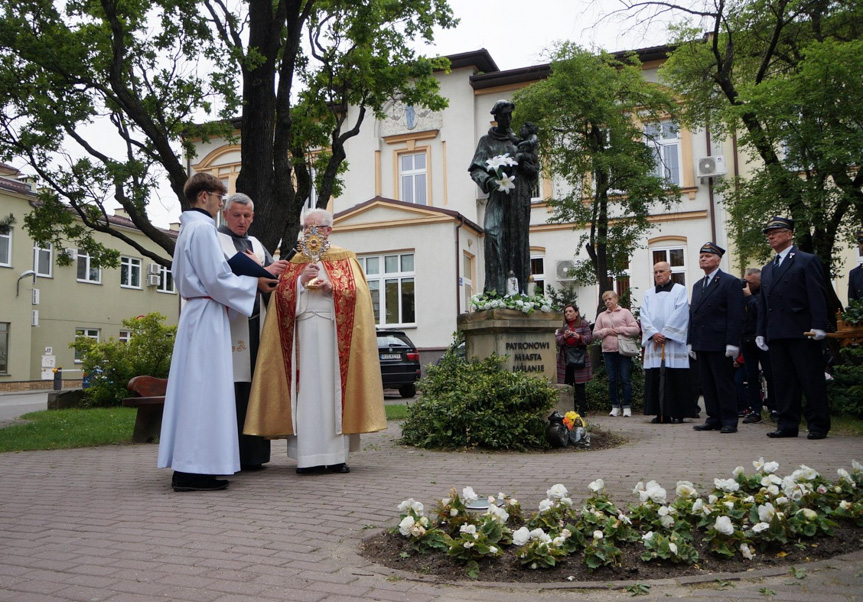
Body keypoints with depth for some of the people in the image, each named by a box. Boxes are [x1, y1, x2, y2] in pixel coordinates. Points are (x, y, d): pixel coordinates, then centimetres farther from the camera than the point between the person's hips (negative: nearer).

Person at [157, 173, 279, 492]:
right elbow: (217, 279, -17)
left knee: (191, 386, 9)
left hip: (194, 311, 10)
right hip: (208, 314, -10)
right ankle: (195, 469, -7)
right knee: (205, 386, -9)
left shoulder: (188, 228, 20)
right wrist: (254, 283, -4)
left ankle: (184, 467, 13)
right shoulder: (203, 228, -11)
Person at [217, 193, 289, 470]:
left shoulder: (256, 244, 22)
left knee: (254, 384, 3)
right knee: (232, 387, -9)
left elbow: (276, 271, 9)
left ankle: (252, 453, 7)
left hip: (256, 321, 6)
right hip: (229, 321, -5)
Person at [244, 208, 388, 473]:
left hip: (335, 331, -2)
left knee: (333, 387, -4)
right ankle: (308, 456, -3)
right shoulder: (295, 261, 18)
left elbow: (356, 291, 0)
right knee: (307, 389, -4)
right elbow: (281, 294, 9)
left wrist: (331, 286, -14)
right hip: (303, 331, 2)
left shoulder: (345, 259, 12)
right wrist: (301, 280, -7)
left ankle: (336, 455, 0)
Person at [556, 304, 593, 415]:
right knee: (566, 385, 1)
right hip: (565, 359, 2)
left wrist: (579, 337, -20)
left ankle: (582, 409, 2)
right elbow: (557, 340, 3)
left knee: (580, 385, -2)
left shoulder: (583, 324, 7)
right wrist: (564, 336, -18)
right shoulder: (561, 325, 12)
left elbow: (590, 338, -2)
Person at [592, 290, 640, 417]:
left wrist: (621, 329, -11)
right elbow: (595, 333, 12)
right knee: (612, 380, 4)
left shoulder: (625, 312, 7)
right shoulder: (601, 316, 16)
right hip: (608, 350, 3)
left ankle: (627, 407, 3)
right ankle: (615, 407, 11)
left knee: (625, 378, -4)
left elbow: (635, 329, 0)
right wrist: (606, 331, -5)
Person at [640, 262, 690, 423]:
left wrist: (666, 334, -12)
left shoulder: (680, 290, 6)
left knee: (676, 379, -4)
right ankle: (660, 413, 4)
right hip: (653, 343, 4)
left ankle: (677, 414, 1)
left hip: (674, 342, -4)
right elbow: (644, 316, 8)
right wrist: (653, 333, -8)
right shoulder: (648, 294, 17)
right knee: (655, 379, 0)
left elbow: (680, 314, -6)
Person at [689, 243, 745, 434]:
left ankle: (729, 421, 4)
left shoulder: (730, 282, -3)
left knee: (724, 383, -2)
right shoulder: (697, 285, 20)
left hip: (719, 344, -7)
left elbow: (735, 315, -9)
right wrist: (691, 341, 12)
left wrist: (732, 343, -16)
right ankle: (714, 419, 16)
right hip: (701, 344, 7)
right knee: (707, 384, 9)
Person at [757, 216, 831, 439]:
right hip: (776, 335, 6)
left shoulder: (807, 261, 1)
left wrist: (818, 327, -15)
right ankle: (787, 425, 13)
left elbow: (817, 296, -7)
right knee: (783, 381, 7)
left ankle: (818, 425, 7)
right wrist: (761, 332, 11)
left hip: (802, 333, -6)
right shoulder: (767, 269, 20)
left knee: (812, 380, 0)